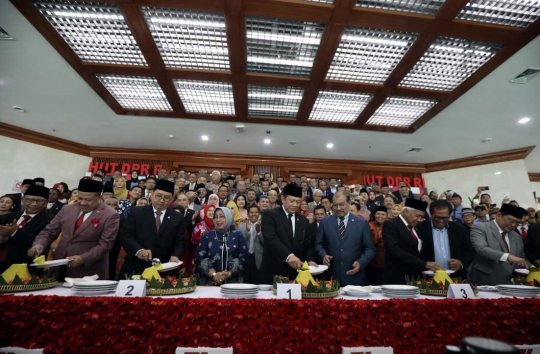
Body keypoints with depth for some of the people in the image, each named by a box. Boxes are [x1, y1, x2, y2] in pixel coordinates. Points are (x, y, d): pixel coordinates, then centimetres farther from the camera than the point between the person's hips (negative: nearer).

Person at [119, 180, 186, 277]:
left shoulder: (178, 218, 1)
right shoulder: (136, 213, 1)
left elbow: (180, 243, -3)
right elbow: (125, 236, -6)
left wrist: (175, 256, -23)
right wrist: (138, 250, -23)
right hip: (136, 269, 0)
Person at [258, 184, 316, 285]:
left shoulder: (304, 221, 10)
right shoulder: (270, 215, -7)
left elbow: (308, 246, 10)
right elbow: (270, 238, -21)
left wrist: (309, 260, -9)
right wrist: (288, 255, -33)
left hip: (295, 274, 4)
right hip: (273, 272, -4)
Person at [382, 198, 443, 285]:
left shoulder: (415, 228, 13)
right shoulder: (390, 225, -12)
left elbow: (417, 252, 14)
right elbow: (396, 251, -23)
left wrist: (427, 265, -4)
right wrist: (425, 264, -22)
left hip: (415, 278, 7)